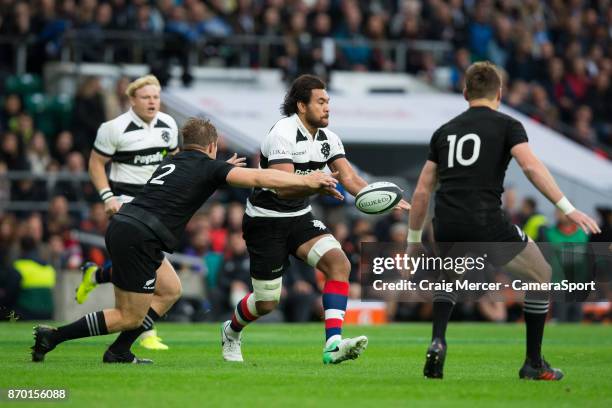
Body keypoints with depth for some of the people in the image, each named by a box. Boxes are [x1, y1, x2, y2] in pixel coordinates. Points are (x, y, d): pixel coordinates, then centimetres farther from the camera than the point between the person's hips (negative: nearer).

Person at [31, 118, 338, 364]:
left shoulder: (172, 163, 22)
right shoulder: (208, 167, 1)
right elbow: (259, 178, -7)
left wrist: (223, 171, 54)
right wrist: (306, 181, -3)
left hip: (122, 227, 9)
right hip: (138, 238, -9)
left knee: (170, 290, 20)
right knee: (131, 317, 0)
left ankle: (119, 352, 14)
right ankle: (52, 336, -3)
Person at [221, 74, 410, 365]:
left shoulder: (328, 138, 1)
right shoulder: (283, 134, -21)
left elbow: (350, 179, -6)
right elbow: (284, 188, -32)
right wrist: (316, 186, -51)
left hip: (300, 218, 7)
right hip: (265, 220, -6)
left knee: (339, 263, -20)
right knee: (267, 302, 1)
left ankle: (333, 345, -28)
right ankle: (231, 332, 35)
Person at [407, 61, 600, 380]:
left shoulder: (445, 131, 20)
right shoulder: (507, 126, 6)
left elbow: (422, 191, 19)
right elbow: (530, 166, -12)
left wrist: (413, 241, 28)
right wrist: (568, 209, -16)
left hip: (446, 229, 5)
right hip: (485, 224, -5)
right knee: (541, 275, 18)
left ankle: (437, 342, 12)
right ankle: (534, 364, 18)